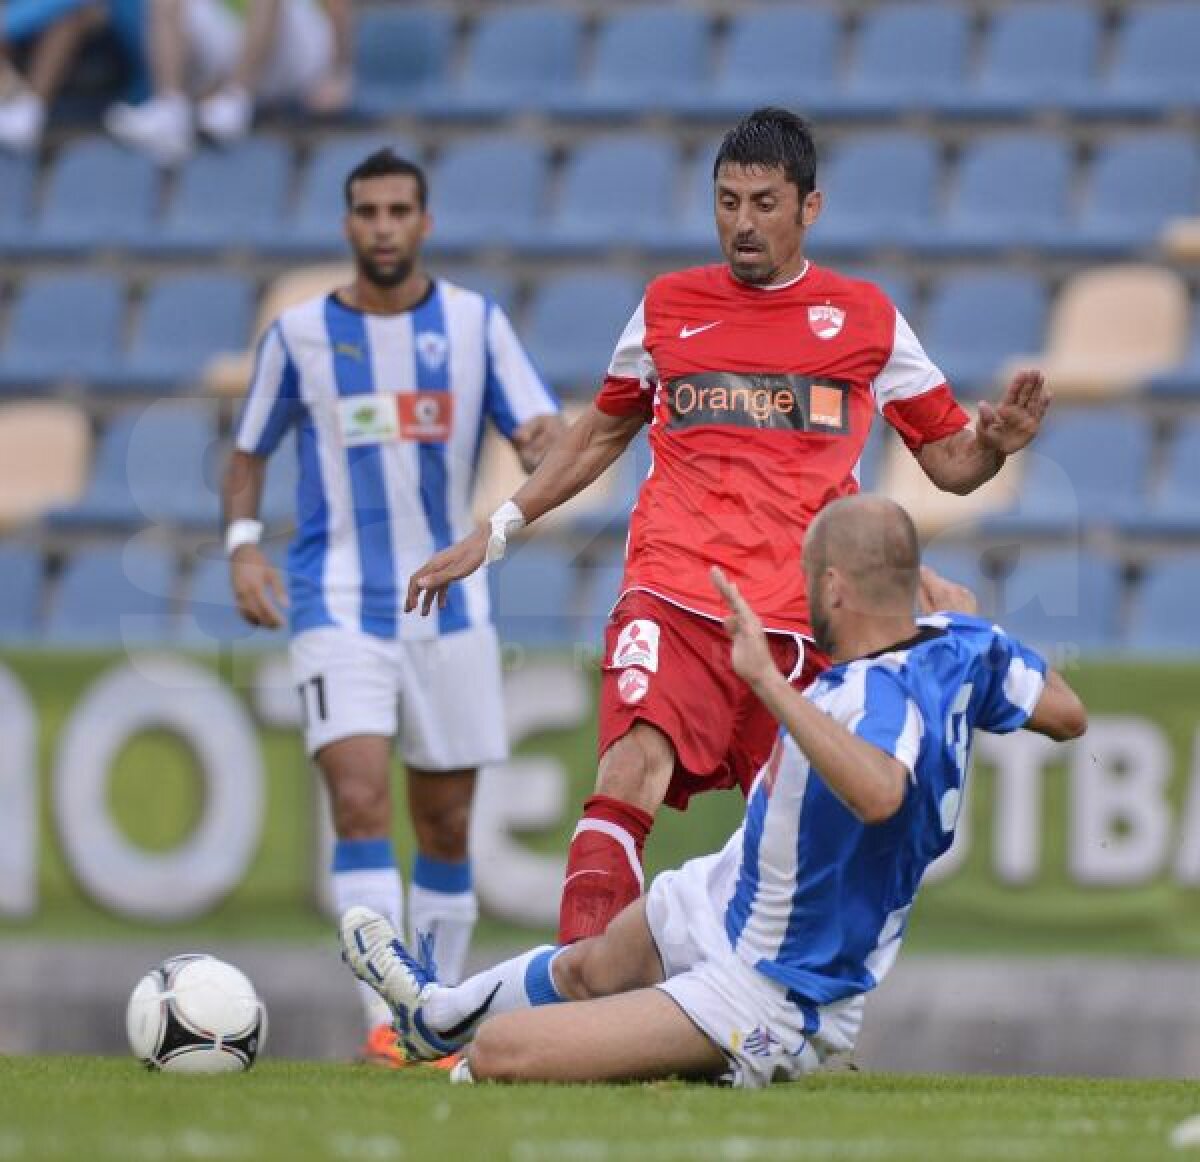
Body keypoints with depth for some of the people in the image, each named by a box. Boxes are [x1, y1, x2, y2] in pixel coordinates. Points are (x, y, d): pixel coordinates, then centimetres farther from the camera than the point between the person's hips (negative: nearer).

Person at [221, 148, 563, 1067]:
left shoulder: (476, 324, 2)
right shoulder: (300, 334, 1)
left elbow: (546, 434, -4)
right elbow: (249, 454, 12)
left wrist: (545, 442, -28)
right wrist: (242, 543, -4)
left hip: (449, 605, 2)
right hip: (339, 605, -2)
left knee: (446, 825, 7)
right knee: (359, 800, -19)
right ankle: (387, 1019, -22)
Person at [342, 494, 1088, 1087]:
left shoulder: (881, 696, -36)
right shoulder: (962, 647, -10)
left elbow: (879, 793, -59)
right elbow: (1068, 716, 7)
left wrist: (770, 682, -56)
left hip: (766, 998, -10)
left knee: (499, 1053, -15)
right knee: (586, 970, 36)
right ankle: (440, 1017, 65)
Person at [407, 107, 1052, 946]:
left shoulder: (866, 318, 11)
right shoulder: (668, 306, 14)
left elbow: (949, 463, 16)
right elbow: (602, 435, 28)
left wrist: (995, 443, -8)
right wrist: (492, 535, 25)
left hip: (799, 617, 1)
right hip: (673, 595, -1)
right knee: (635, 767, -26)